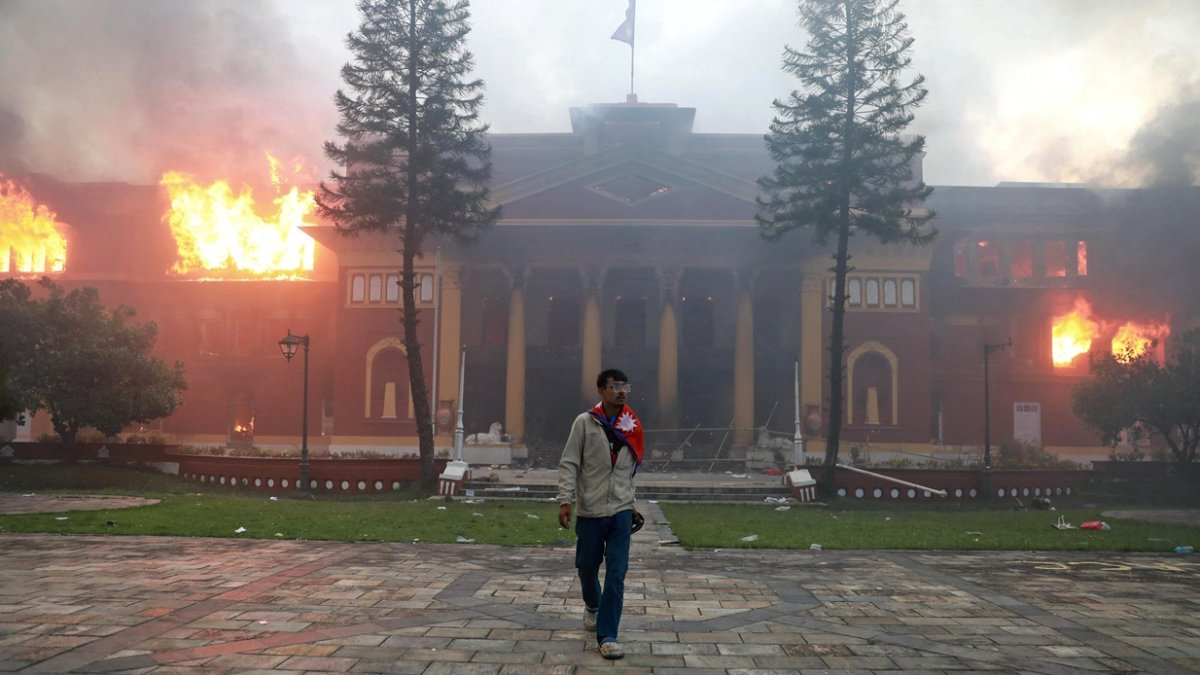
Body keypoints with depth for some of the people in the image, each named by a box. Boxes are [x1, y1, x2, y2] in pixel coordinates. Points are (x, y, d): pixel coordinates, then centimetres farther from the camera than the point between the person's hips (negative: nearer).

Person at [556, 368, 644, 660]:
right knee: (587, 567, 14)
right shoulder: (585, 423, -6)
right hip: (590, 511, -1)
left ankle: (607, 636, 0)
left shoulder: (632, 427, 4)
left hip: (621, 512, 2)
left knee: (616, 575, -5)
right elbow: (568, 464, -8)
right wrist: (565, 500, -17)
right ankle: (592, 605, 45)